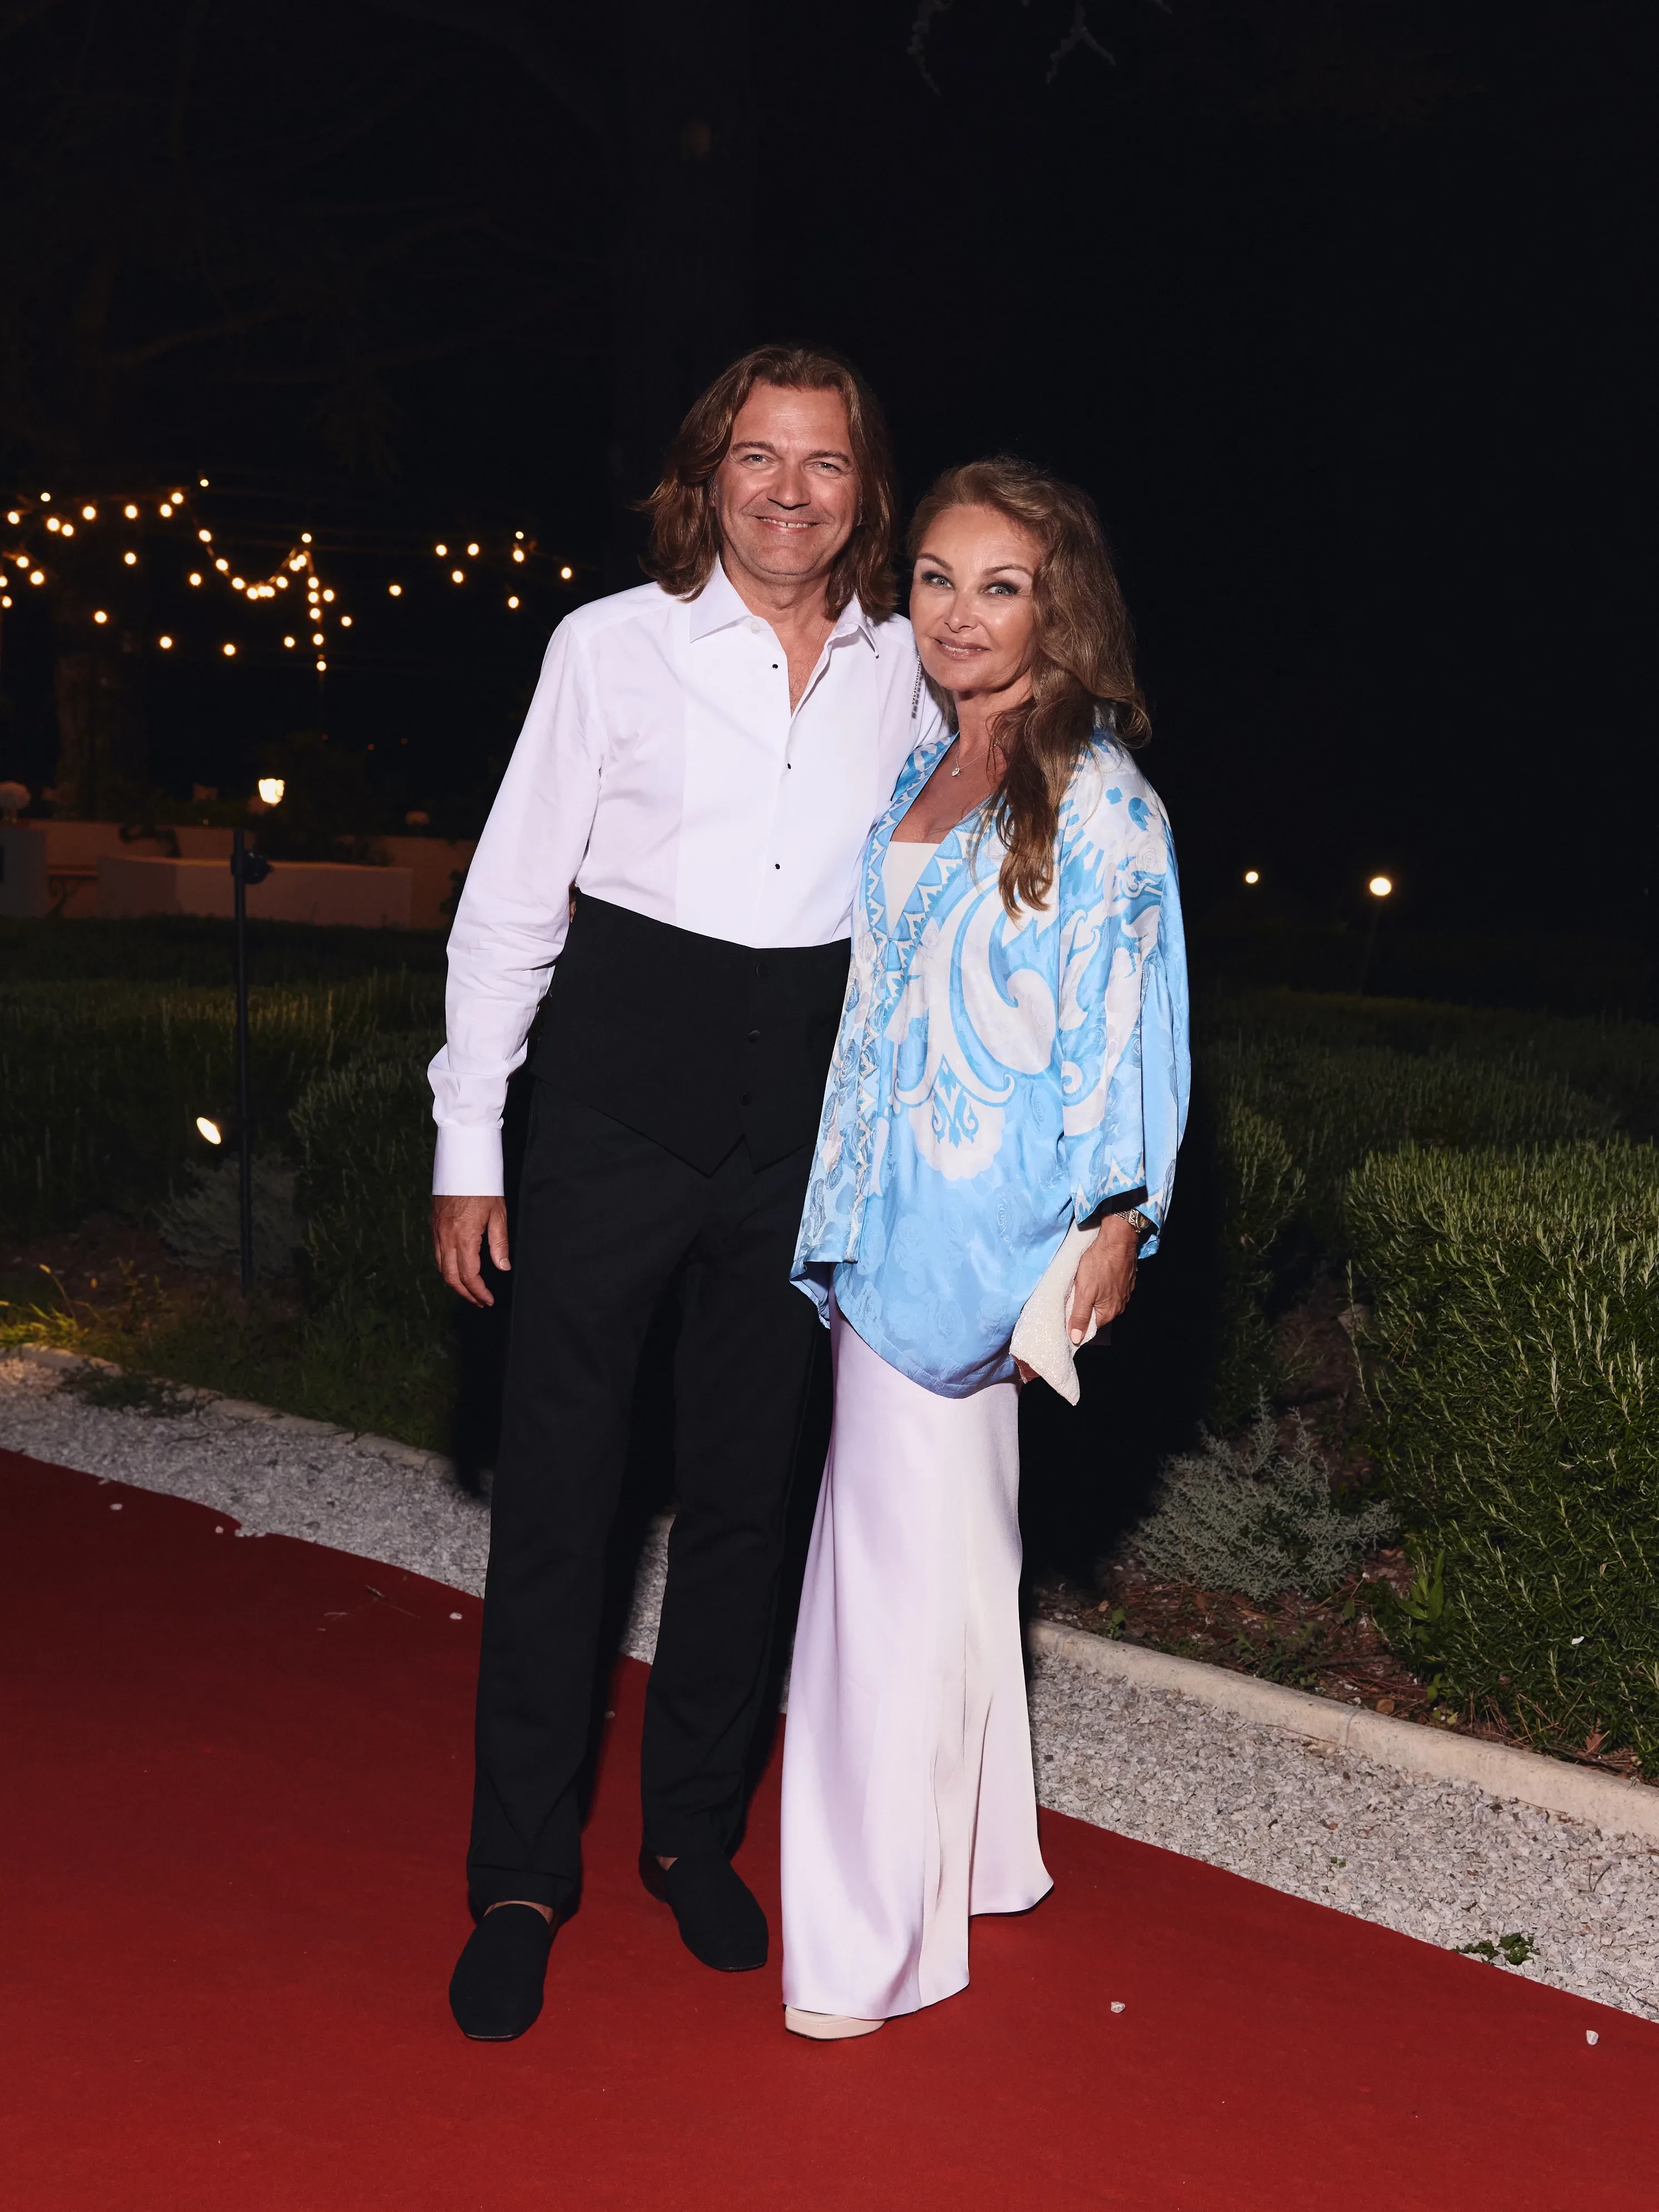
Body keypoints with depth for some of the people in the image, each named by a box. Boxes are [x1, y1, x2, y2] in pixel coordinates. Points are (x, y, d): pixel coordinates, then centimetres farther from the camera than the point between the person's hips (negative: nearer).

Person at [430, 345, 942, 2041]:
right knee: (555, 1478, 1)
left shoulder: (907, 669, 6)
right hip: (620, 1091, -2)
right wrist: (469, 1143, -3)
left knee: (745, 1484, 12)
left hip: (805, 1107, 3)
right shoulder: (614, 644, -1)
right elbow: (510, 900, 0)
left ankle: (694, 1835, 30)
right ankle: (521, 1875, 17)